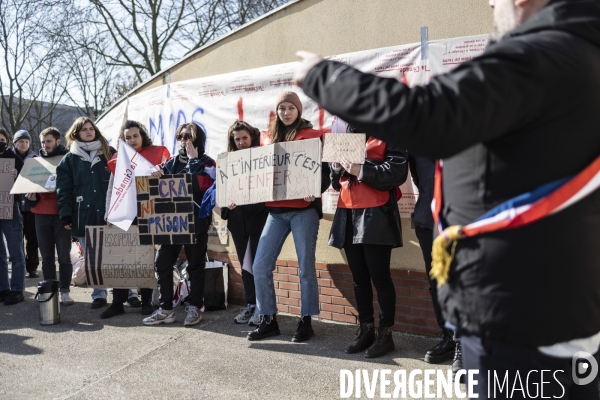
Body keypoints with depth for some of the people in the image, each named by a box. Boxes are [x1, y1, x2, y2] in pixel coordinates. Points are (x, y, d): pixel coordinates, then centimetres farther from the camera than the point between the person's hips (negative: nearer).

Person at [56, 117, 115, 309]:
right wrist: (65, 215, -4)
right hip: (83, 216, 1)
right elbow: (64, 189, 5)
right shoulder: (69, 159, 9)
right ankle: (99, 294, 15)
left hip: (109, 214, -1)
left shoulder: (109, 153, 8)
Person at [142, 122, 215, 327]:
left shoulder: (207, 163, 1)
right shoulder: (173, 162, 14)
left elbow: (203, 184, -17)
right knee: (162, 263, 2)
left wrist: (193, 160, -11)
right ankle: (165, 309, 11)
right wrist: (156, 176, -8)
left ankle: (194, 307, 16)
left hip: (196, 221, -4)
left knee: (195, 265, 5)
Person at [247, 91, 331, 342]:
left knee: (306, 267, 0)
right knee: (260, 267, 1)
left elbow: (324, 172, -5)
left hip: (304, 210, -5)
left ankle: (306, 322, 13)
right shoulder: (267, 138, 15)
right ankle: (268, 320, 14)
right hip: (275, 210, 5)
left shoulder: (311, 136, 2)